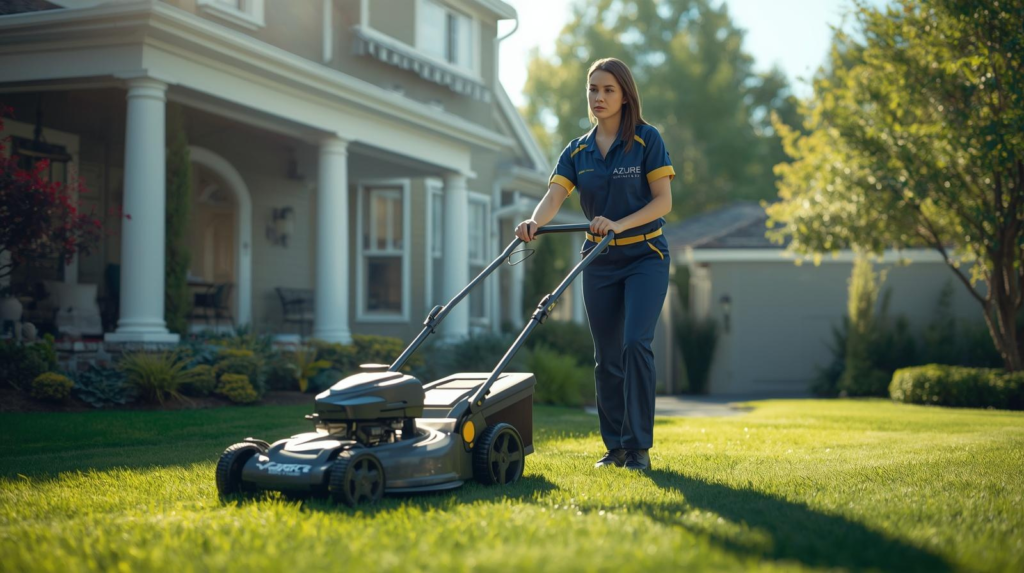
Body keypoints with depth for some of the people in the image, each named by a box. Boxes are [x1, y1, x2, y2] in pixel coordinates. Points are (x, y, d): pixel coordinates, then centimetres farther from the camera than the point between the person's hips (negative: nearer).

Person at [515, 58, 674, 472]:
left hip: (645, 257, -4)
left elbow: (663, 201, -11)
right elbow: (553, 196, -9)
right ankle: (615, 447, 16)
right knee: (606, 356, 6)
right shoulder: (577, 151, 5)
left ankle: (639, 446, -12)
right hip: (599, 262, 4)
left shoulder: (647, 140, -6)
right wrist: (535, 223, -31)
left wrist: (619, 224, -25)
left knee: (635, 342, -19)